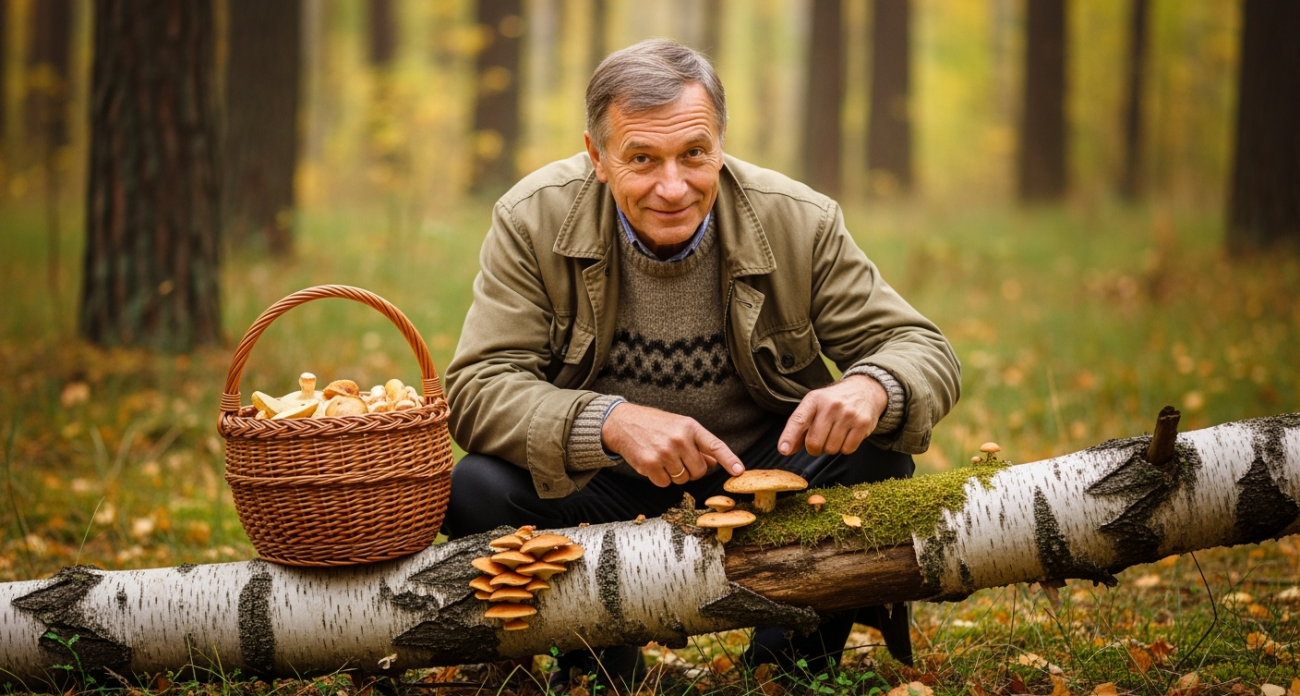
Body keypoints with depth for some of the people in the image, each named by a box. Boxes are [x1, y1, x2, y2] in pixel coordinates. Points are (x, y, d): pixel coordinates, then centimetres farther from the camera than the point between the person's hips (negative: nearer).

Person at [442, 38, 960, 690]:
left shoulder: (800, 222, -12)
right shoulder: (533, 220, -14)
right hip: (606, 488, -1)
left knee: (875, 451, -26)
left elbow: (924, 348, -9)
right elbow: (477, 386, -19)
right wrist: (612, 422, -39)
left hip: (763, 473, 1)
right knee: (476, 490, -28)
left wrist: (872, 387, -36)